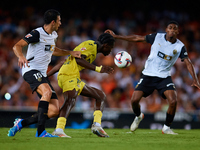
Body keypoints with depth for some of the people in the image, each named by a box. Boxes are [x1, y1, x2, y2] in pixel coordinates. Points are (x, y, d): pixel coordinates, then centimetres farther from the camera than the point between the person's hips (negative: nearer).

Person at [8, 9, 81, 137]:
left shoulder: (53, 35, 16)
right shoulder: (37, 33, -10)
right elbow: (17, 46, -18)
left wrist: (70, 53, 28)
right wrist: (21, 56, -38)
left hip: (42, 74, 8)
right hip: (31, 70, -8)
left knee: (54, 111, -3)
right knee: (47, 92, -36)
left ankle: (21, 123, 10)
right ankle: (41, 132, -36)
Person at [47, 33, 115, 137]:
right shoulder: (90, 45, -1)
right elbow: (78, 59, -21)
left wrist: (46, 76, 26)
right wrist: (98, 69, -22)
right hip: (69, 75, -10)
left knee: (101, 96, 14)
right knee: (70, 100, -32)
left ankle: (97, 125, 0)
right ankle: (58, 130, -47)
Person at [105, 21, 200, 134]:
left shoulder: (180, 47, -6)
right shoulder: (157, 37, -5)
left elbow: (188, 63, -5)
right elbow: (138, 38, 3)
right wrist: (116, 36, 4)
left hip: (165, 77, 0)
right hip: (148, 75, 1)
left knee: (173, 101, -21)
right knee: (134, 100, -10)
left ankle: (167, 128, 2)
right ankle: (138, 117, 26)